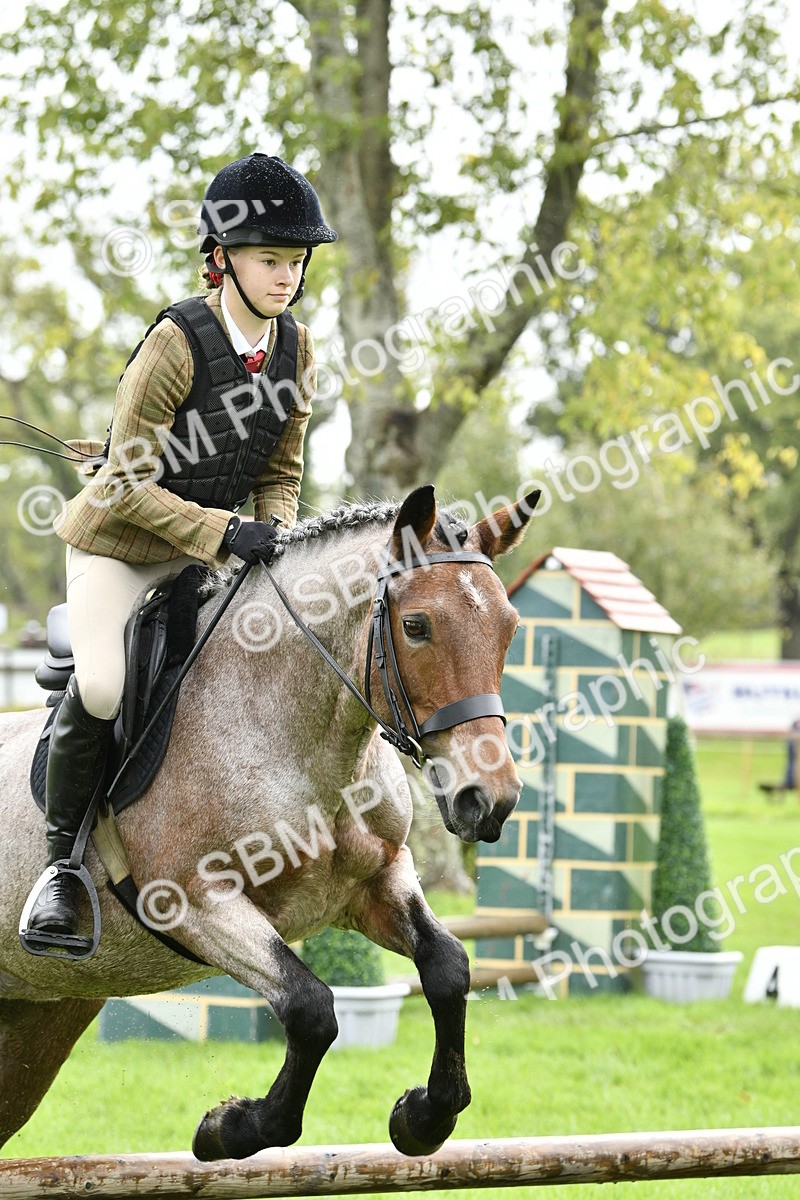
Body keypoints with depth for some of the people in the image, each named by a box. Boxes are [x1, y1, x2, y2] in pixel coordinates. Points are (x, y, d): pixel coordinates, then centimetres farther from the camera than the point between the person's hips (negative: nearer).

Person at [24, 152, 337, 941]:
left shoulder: (295, 349, -3)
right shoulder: (176, 344, -22)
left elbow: (280, 473, 7)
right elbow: (130, 484, -21)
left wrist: (275, 538, -14)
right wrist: (222, 533, -31)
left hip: (209, 548, 6)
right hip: (118, 542, -6)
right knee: (103, 685, -28)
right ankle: (62, 853, -9)